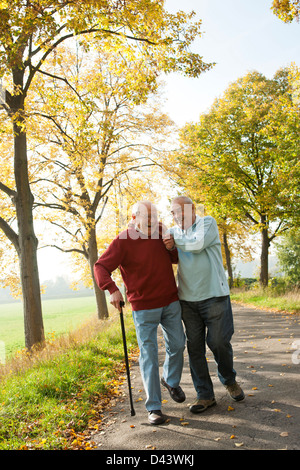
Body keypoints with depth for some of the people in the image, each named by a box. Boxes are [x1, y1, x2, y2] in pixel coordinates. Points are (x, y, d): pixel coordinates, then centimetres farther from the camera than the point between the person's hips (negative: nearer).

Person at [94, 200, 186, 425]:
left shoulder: (160, 234, 4)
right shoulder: (123, 241, -12)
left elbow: (176, 258, 16)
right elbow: (101, 267, -15)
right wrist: (112, 289, -31)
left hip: (171, 302, 5)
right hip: (144, 307, -5)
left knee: (177, 344, 14)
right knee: (149, 355, -2)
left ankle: (171, 381, 42)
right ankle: (154, 408, 9)